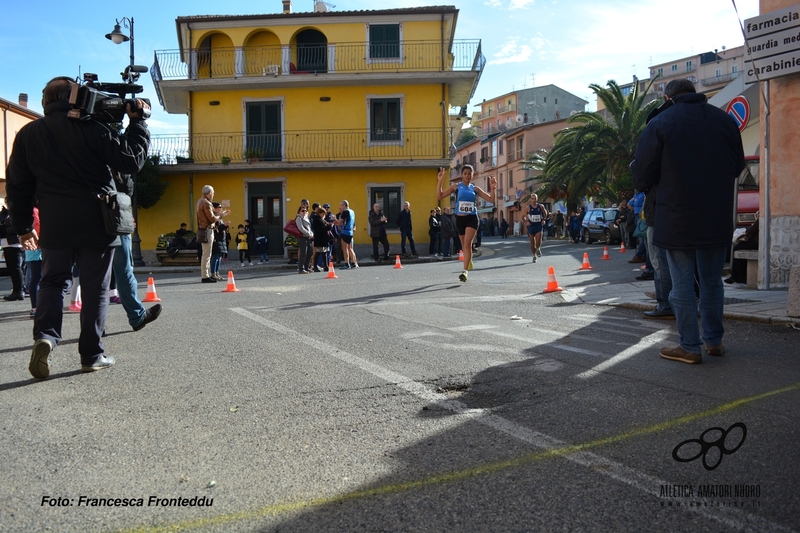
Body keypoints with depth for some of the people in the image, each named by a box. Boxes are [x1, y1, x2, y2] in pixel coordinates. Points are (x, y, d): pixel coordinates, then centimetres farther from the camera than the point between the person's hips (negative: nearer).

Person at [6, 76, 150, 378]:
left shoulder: (28, 134, 7)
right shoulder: (91, 128, -6)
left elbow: (17, 185, 10)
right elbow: (132, 161, -7)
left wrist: (23, 226, 19)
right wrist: (138, 121, 3)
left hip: (55, 225, 3)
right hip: (96, 222, -3)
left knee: (53, 282, 18)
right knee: (95, 288, 6)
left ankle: (45, 336, -6)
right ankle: (92, 355, 10)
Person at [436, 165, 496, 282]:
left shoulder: (475, 189, 6)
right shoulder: (456, 186, 3)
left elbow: (491, 199, 6)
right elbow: (439, 196, -4)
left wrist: (492, 188, -11)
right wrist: (440, 181, -13)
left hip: (472, 218, -1)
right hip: (460, 218, 1)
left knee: (467, 243, -18)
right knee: (464, 244, 15)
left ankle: (465, 270, -19)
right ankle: (469, 262, 44)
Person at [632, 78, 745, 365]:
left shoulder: (659, 123, -8)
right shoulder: (725, 120, 6)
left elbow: (643, 176, -9)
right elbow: (738, 166, 14)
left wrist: (641, 183, 14)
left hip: (677, 220, -4)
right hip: (718, 219, 4)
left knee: (682, 284, 3)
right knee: (712, 281, 16)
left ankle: (690, 347, 7)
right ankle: (714, 340, 24)